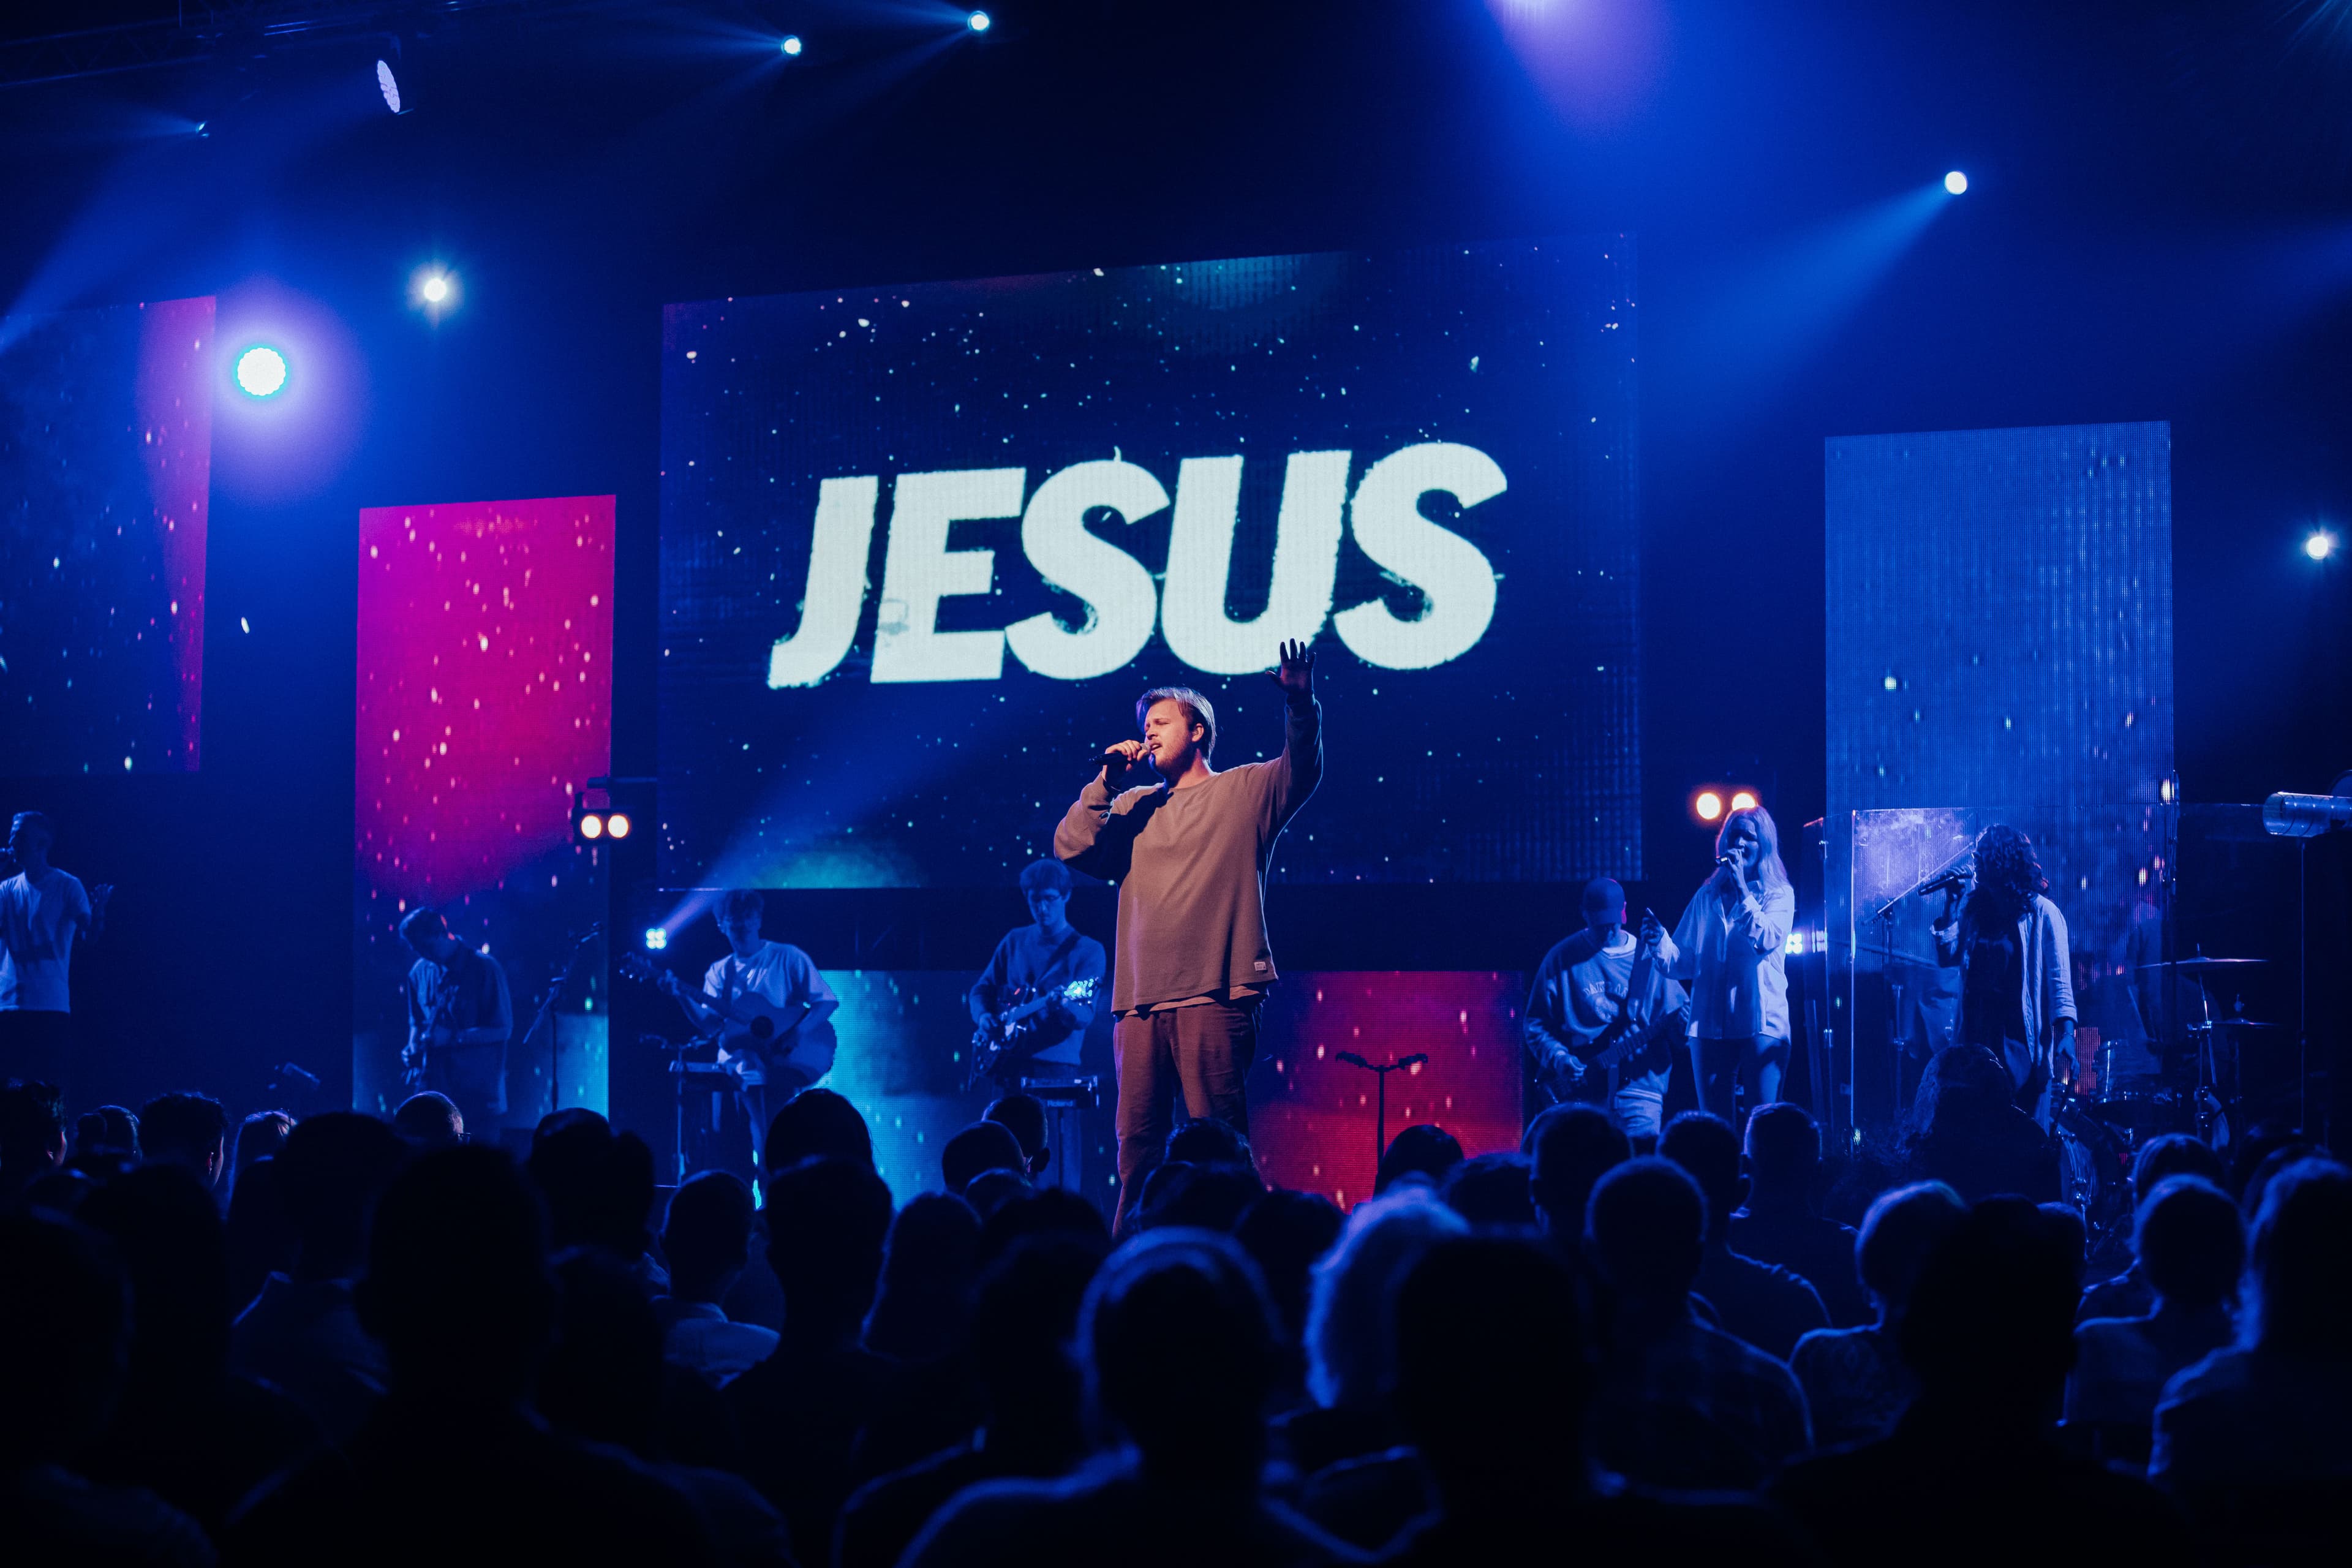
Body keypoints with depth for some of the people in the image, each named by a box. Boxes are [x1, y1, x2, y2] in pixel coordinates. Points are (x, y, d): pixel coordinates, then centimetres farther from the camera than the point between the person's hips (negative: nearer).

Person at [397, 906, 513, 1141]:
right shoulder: (419, 972, 8)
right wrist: (414, 1050, -1)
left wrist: (452, 1037, -18)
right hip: (434, 1087, 5)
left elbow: (503, 1029, -10)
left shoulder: (484, 968, -8)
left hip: (478, 1092, -4)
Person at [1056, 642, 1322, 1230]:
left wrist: (1301, 704, -24)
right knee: (1137, 1142, 3)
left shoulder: (1246, 789, 9)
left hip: (1214, 995, -5)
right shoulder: (1134, 806, 21)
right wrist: (1107, 781, 4)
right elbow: (1071, 848, 11)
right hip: (1141, 1000, 5)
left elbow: (1301, 769, -8)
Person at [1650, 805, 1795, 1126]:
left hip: (1762, 1024, -3)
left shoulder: (1779, 894, 6)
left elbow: (1767, 939, -14)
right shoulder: (1706, 896, 14)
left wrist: (1742, 888, -11)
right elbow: (1684, 964, 9)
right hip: (1710, 1024, 3)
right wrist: (1660, 942, -11)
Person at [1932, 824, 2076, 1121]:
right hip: (1975, 1036, 5)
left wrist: (2066, 1035, -21)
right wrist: (1951, 905, 0)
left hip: (2021, 1040, -5)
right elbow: (1947, 957, 6)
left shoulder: (2042, 913, -4)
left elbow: (2060, 981, -10)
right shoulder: (1973, 906, 12)